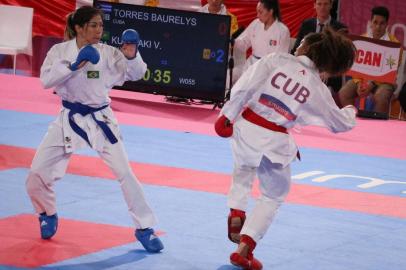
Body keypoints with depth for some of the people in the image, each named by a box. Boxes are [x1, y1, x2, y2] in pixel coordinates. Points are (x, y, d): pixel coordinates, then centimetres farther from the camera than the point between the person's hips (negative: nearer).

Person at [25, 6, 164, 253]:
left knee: (125, 173, -7)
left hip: (100, 119, -1)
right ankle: (48, 215, 29)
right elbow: (46, 80, -16)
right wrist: (73, 67, -28)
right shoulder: (60, 50, -5)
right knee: (37, 174, -1)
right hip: (69, 119, 1)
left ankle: (145, 228, 4)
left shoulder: (108, 53, -8)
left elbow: (135, 74, -14)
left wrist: (132, 57, -34)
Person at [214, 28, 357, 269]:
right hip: (273, 142, -1)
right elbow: (340, 123, 13)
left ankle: (236, 211, 18)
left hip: (245, 127, 1)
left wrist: (228, 114, -6)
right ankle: (244, 249, 11)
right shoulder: (318, 89, 0)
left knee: (243, 170, 35)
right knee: (273, 197, 18)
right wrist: (351, 111, 35)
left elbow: (245, 87, -13)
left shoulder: (276, 60, -5)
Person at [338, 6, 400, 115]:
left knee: (381, 97, -36)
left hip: (383, 80, -3)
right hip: (362, 77, 3)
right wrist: (358, 83, -14)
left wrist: (372, 85, -20)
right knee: (343, 93, -22)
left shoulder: (393, 42, -3)